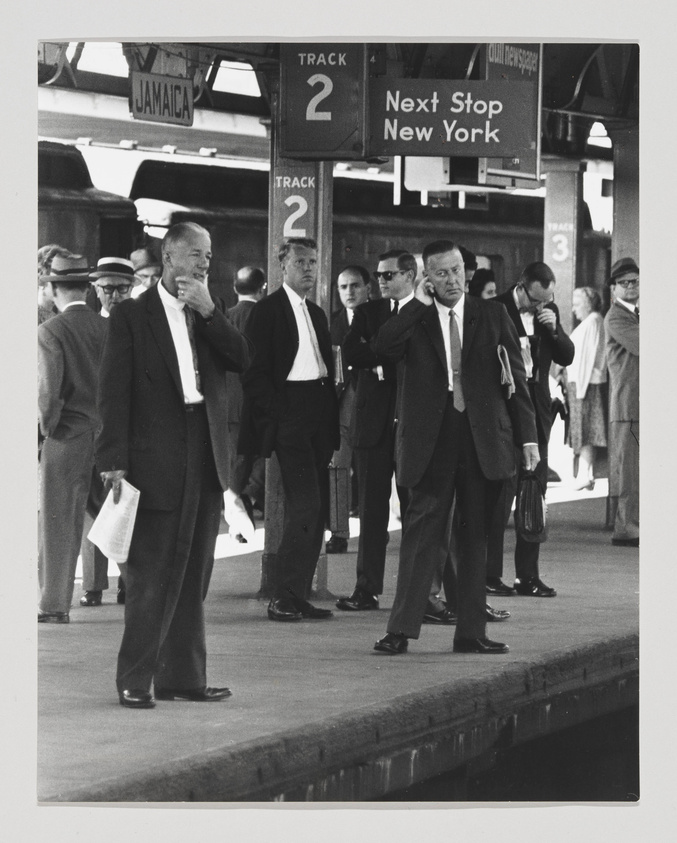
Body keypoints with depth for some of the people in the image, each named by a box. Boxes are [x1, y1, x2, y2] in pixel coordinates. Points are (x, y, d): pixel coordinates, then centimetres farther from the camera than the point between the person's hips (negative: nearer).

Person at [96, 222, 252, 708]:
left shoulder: (211, 317, 14)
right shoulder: (132, 316, -2)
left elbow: (242, 360, -2)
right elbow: (115, 391, -6)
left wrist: (208, 312, -10)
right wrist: (115, 459, -13)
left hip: (205, 462, 6)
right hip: (158, 462, -6)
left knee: (193, 576, 8)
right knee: (152, 576, -5)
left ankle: (182, 676, 14)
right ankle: (135, 680, 0)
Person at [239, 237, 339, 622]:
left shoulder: (317, 314, 20)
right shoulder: (268, 310, -4)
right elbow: (253, 370, -9)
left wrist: (332, 415, 14)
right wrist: (274, 414, -15)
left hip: (319, 417, 8)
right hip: (289, 412, -8)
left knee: (316, 508, 5)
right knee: (305, 502, -16)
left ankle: (299, 595, 9)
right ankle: (284, 597, -12)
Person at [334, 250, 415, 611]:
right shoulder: (367, 312, 12)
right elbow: (351, 353, -4)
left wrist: (379, 357, -10)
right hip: (374, 421, 2)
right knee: (372, 507, 2)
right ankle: (367, 588, 3)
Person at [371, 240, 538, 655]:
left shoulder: (492, 316, 8)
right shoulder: (414, 319, 6)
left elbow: (516, 378, 8)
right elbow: (382, 348, -15)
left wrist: (528, 435, 3)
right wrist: (419, 303, -12)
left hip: (483, 439, 2)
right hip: (432, 439, -2)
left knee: (477, 535, 6)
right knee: (424, 531, -6)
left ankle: (472, 632, 11)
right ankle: (401, 629, -5)